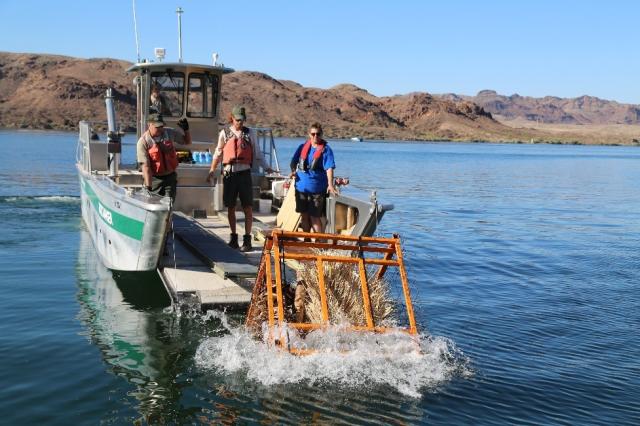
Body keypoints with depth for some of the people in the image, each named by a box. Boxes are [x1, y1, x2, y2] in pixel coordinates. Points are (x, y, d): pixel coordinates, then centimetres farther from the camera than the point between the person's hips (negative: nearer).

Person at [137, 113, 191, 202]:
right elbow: (145, 165, -19)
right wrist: (148, 186, -25)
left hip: (170, 177, 3)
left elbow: (187, 142, 12)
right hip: (154, 179, -3)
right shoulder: (143, 142, -14)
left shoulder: (170, 133, -3)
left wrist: (186, 129, -8)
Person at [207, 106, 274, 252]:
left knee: (247, 207, -4)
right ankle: (233, 237, 18)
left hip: (244, 172, -1)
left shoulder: (248, 133, 9)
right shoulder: (224, 133, 9)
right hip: (229, 173, 1)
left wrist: (266, 167, 4)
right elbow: (218, 153, 15)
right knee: (230, 207, 7)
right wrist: (212, 170, 11)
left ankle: (247, 239, 0)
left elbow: (256, 152, 13)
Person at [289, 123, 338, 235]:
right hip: (301, 187, 5)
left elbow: (329, 168, -14)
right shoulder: (303, 147, 9)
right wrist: (293, 171, -3)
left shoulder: (325, 149, -5)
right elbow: (294, 161, 18)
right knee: (304, 215, 13)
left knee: (315, 217, -5)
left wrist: (330, 185, -25)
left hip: (317, 189, -5)